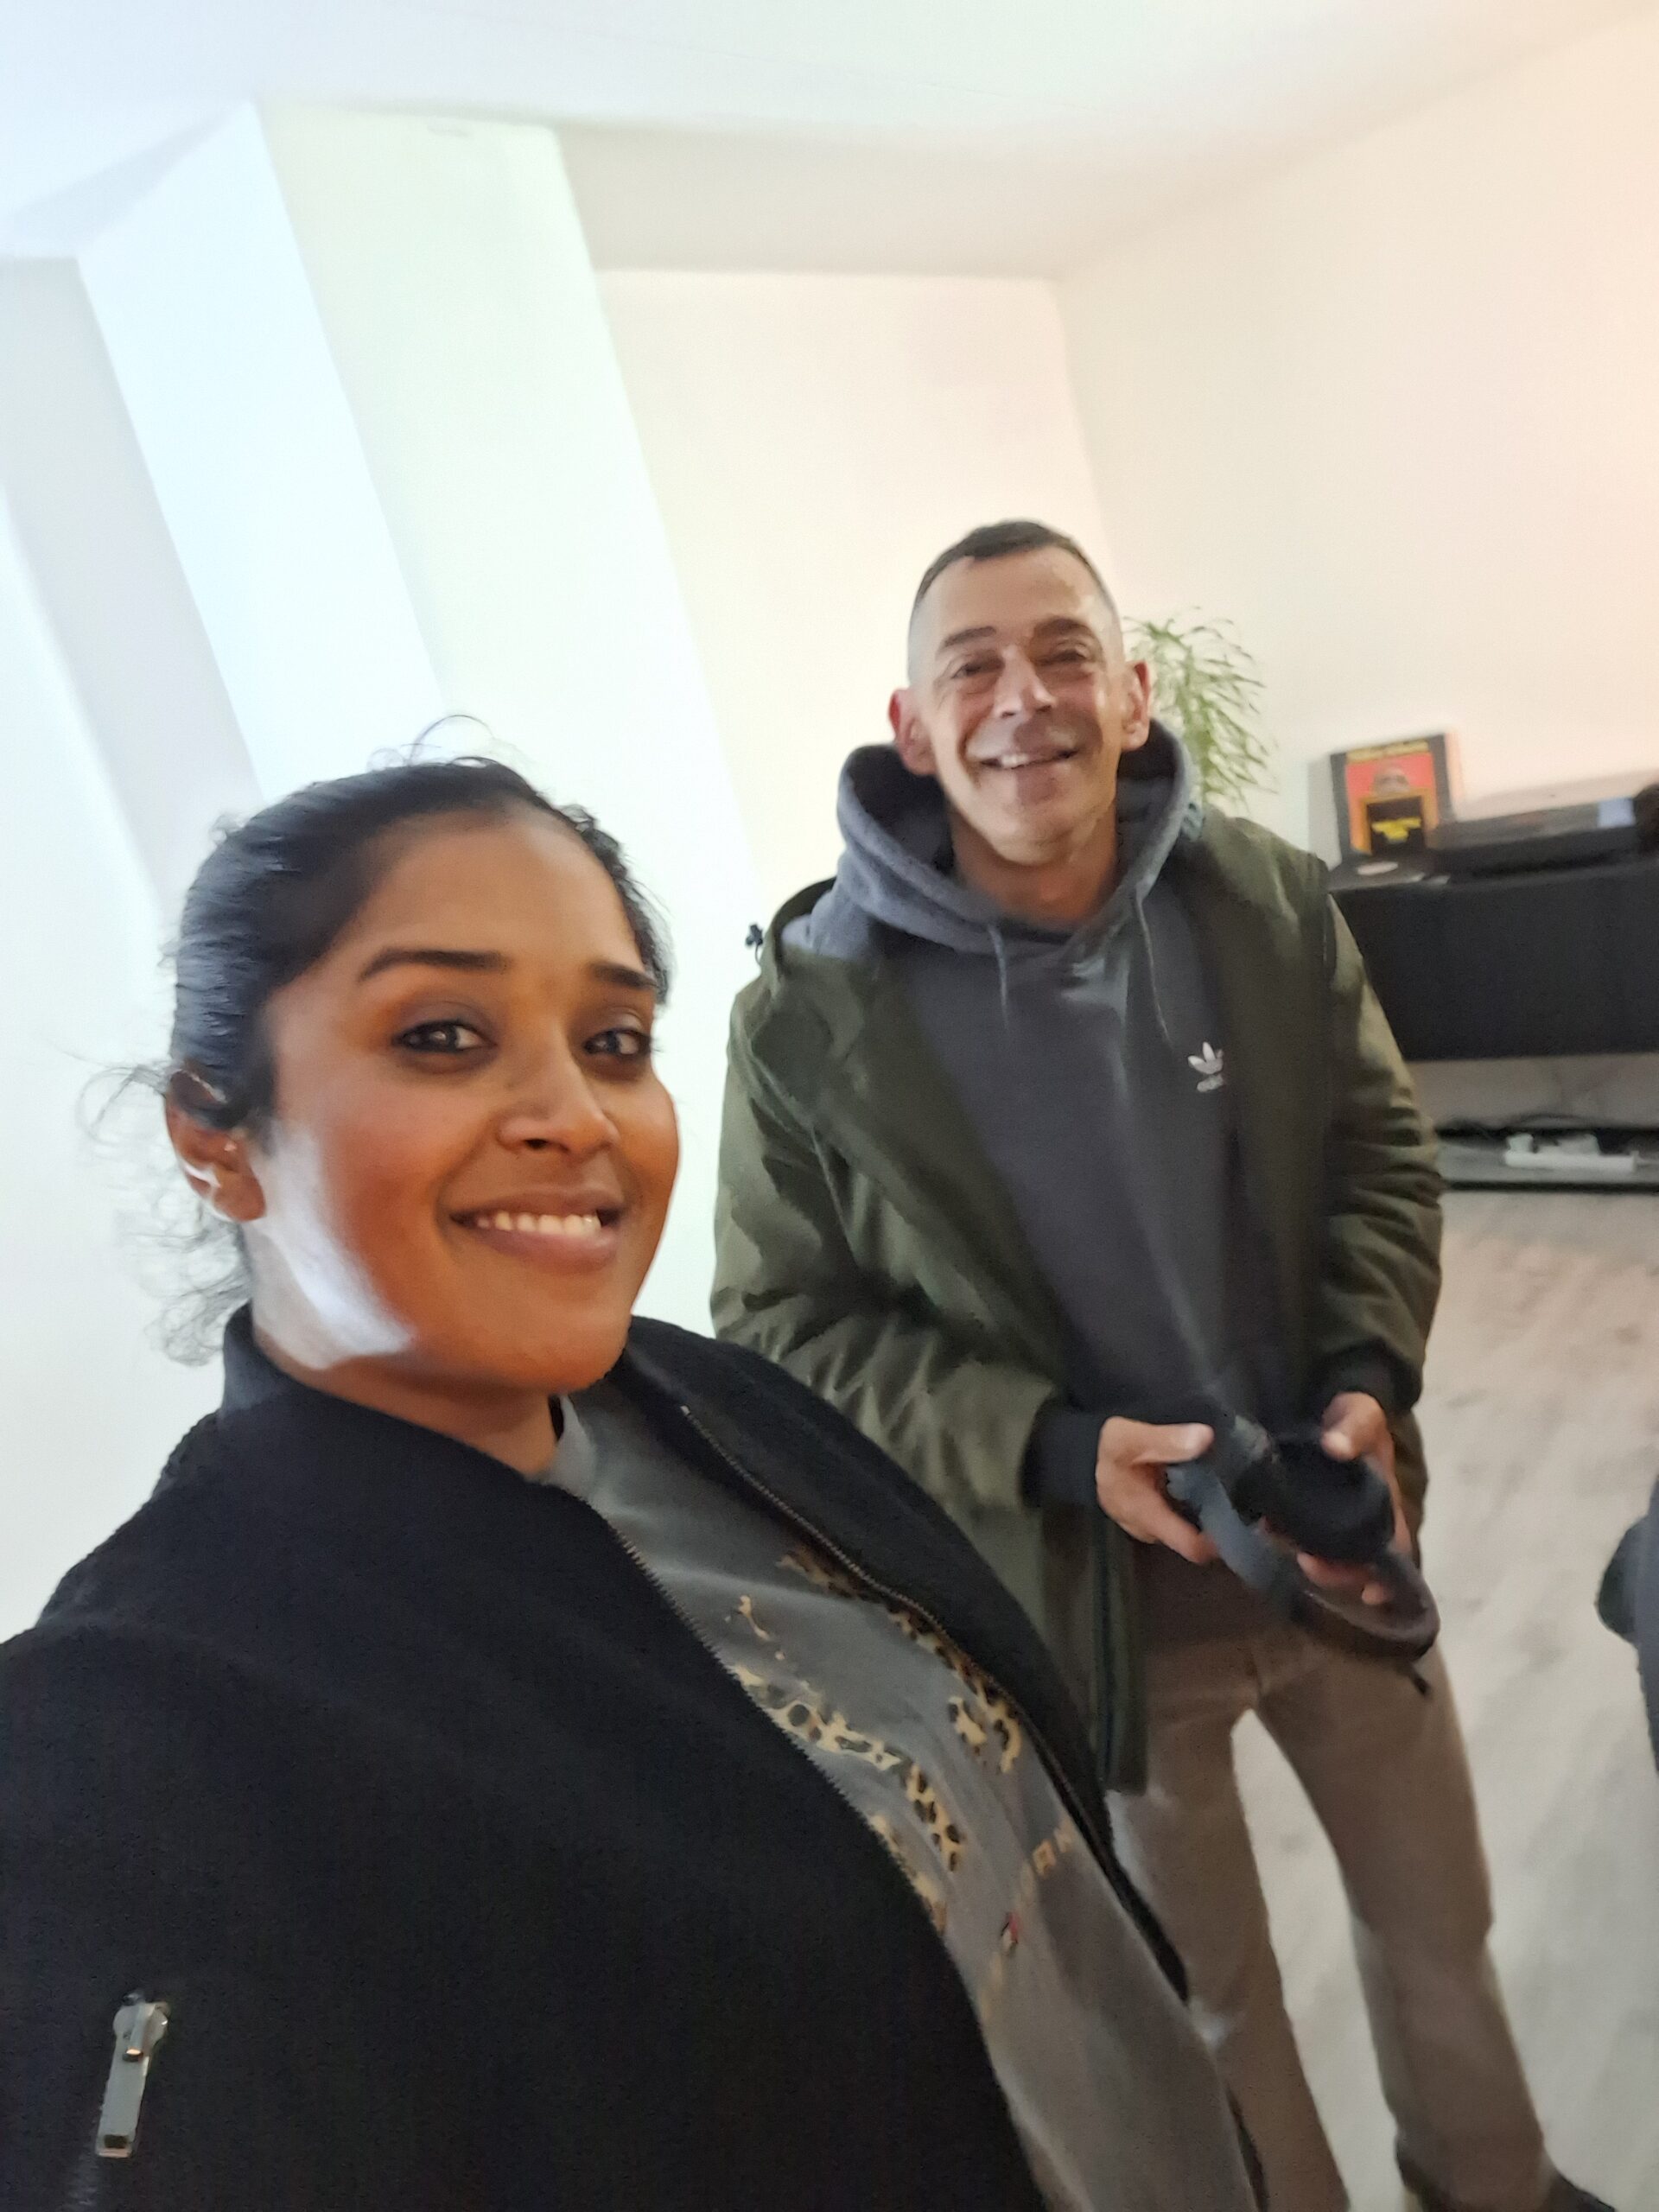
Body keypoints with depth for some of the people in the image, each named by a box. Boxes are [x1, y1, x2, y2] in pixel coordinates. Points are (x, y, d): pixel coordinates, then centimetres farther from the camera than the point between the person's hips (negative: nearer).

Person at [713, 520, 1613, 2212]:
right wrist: (1051, 1450, -23)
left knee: (1438, 1916, 28)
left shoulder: (1270, 902, -9)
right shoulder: (810, 1013, -20)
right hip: (1086, 1593, -3)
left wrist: (1373, 1380, -14)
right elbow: (783, 1325, -13)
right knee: (1211, 1999, 22)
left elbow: (1381, 1153, 2)